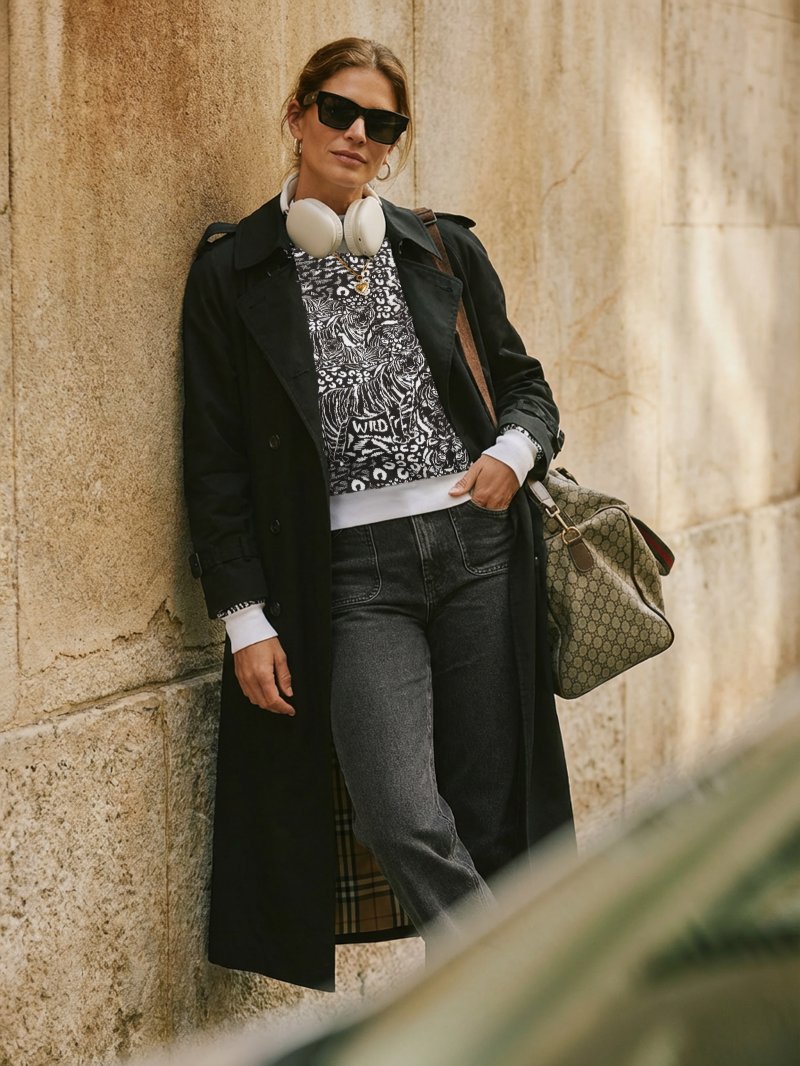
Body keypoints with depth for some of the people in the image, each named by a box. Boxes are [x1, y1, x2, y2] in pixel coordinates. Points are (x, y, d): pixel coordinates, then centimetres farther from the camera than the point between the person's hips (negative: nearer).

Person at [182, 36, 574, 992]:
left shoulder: (446, 252, 11)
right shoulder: (232, 273, 4)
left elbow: (523, 382, 20)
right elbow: (215, 459, 3)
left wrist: (515, 449, -4)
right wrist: (245, 618, -4)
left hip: (480, 547, 3)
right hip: (353, 572, -3)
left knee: (492, 818, 3)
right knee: (404, 822, -17)